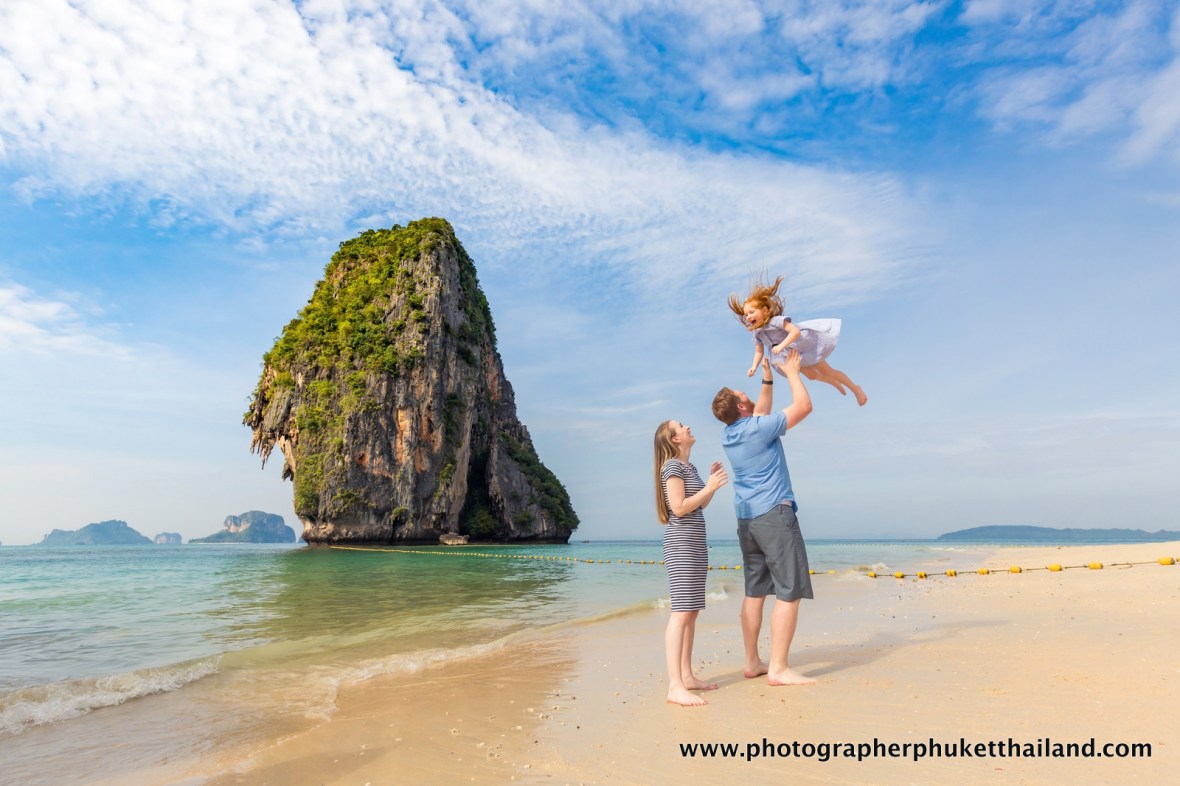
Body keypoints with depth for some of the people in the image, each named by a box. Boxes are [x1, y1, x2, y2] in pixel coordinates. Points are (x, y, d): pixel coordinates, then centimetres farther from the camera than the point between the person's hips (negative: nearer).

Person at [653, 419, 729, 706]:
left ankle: (687, 676, 15)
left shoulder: (688, 466, 18)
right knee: (681, 612, -14)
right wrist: (710, 487, -14)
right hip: (681, 545, -10)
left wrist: (712, 483, 12)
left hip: (695, 546, 10)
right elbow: (679, 507, -19)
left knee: (692, 612, 9)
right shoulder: (673, 465, -10)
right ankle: (675, 687, -16)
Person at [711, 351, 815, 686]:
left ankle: (753, 662, 16)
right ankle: (778, 668, -5)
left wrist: (768, 380, 24)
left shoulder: (728, 434, 10)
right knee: (789, 591, -4)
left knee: (755, 591, 11)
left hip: (746, 518, 8)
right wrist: (791, 372, 7)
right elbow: (804, 406, -5)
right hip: (774, 514, -8)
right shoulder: (759, 429, -13)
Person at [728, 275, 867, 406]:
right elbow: (759, 351, -2)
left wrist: (781, 346, -49)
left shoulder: (776, 320, -31)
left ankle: (855, 388, 24)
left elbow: (795, 331, -40)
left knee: (828, 372, 4)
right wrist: (754, 367, -17)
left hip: (802, 346, -7)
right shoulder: (757, 333, -10)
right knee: (811, 375, 22)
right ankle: (835, 384, 50)